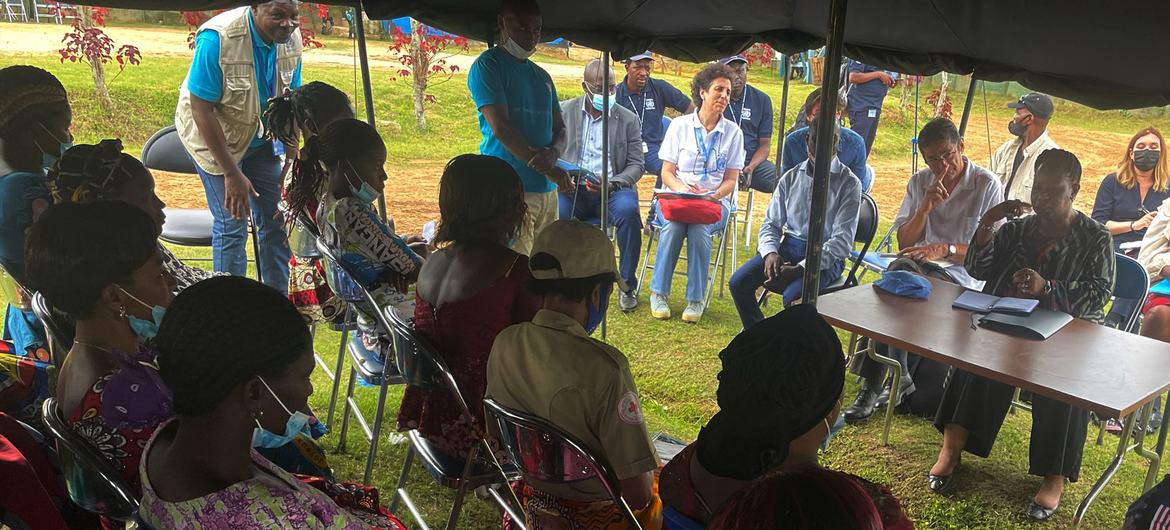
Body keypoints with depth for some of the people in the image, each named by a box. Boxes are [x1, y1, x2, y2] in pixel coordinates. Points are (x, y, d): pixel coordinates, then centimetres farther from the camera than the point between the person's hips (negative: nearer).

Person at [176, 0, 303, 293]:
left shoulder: (290, 38, -13)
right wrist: (231, 173, -25)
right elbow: (202, 111, -26)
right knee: (232, 224, -8)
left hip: (260, 136, 5)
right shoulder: (217, 38, -29)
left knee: (275, 219, 5)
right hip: (213, 137, -5)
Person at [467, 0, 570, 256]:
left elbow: (560, 128, 17)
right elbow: (500, 127, -12)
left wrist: (553, 153, -8)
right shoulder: (487, 65, -2)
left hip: (547, 189, 7)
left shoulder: (542, 76, 20)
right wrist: (547, 169, -13)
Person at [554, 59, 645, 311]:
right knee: (555, 212, -32)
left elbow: (636, 164, 5)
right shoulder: (564, 111, 9)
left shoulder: (628, 119, 8)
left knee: (628, 211, -32)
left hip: (613, 189, 0)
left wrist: (612, 184, -14)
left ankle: (628, 285, -13)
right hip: (573, 188, 0)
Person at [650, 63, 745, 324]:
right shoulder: (680, 125, 6)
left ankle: (696, 299, -23)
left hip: (715, 201, 0)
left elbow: (730, 180, 7)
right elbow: (667, 172, 4)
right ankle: (658, 292, -20)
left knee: (699, 228, -33)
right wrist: (681, 189, -17)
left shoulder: (733, 132, 9)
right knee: (674, 224, -34)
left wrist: (714, 195, -14)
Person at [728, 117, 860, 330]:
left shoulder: (849, 183, -5)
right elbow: (771, 223, 12)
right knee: (738, 282, -16)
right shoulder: (791, 178, 10)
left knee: (793, 296, -33)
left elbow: (842, 241, -11)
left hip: (825, 257, -5)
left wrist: (800, 268, -21)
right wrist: (770, 252, -12)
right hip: (787, 247, 5)